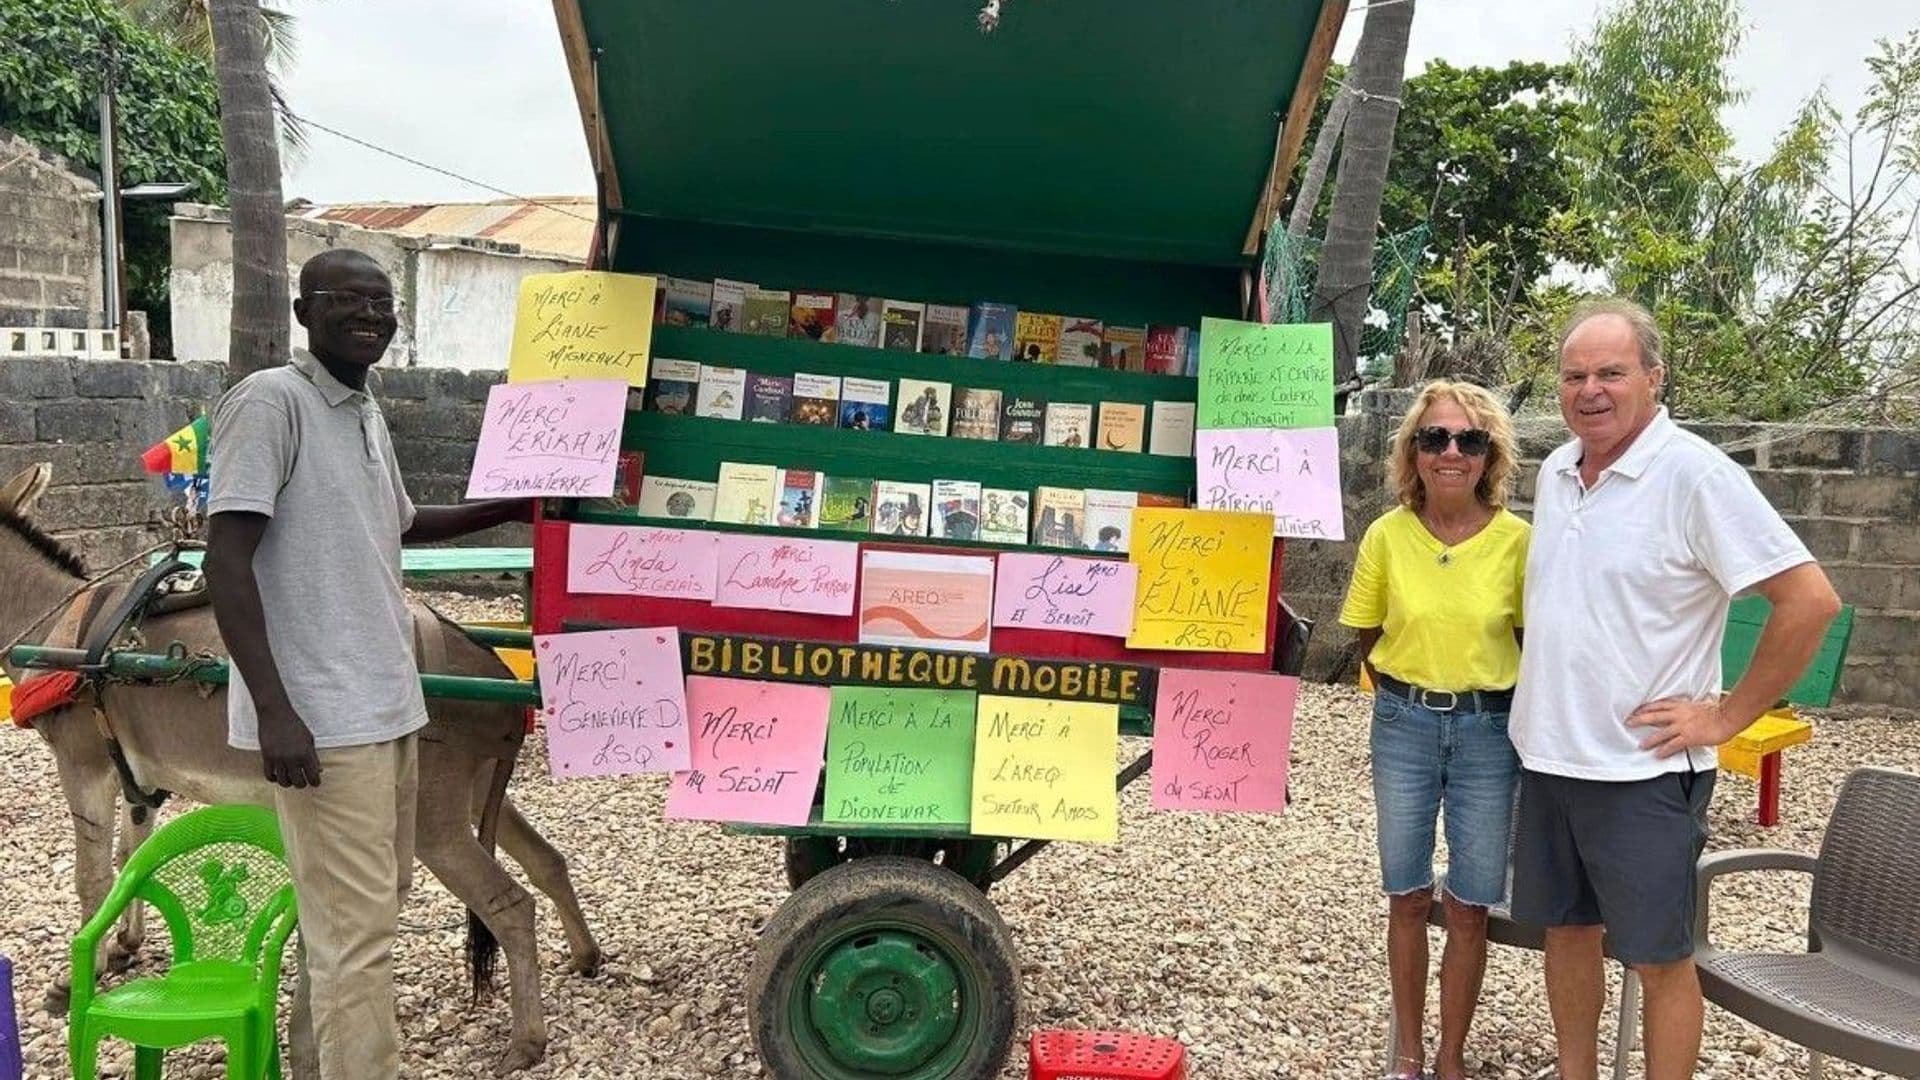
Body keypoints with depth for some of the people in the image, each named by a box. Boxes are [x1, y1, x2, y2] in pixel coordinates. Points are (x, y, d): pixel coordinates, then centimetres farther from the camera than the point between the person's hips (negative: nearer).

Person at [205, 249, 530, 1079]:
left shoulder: (366, 412, 14)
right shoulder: (269, 400, -12)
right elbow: (226, 557, -17)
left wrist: (510, 509, 23)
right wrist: (274, 708, -23)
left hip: (386, 700, 9)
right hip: (321, 715, -9)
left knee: (374, 901, 18)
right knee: (358, 925, -5)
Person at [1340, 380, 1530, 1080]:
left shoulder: (1517, 539, -9)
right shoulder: (1386, 535, -5)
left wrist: (1497, 708, -4)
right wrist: (1407, 699, 2)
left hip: (1489, 730, -1)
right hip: (1404, 726, 1)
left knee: (1470, 906, 8)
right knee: (1407, 897, 12)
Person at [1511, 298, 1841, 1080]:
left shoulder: (1695, 474, -15)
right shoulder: (1554, 471, 7)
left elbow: (1810, 600, -17)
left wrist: (1727, 717, -14)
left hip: (1641, 766, -7)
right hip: (1547, 753, 7)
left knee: (1657, 956, 6)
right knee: (1565, 928, 17)